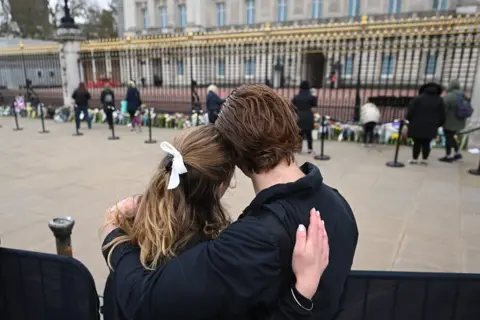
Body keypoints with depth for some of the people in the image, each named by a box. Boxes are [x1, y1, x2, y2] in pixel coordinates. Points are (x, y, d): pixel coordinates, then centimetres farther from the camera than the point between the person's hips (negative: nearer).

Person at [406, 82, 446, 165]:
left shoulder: (418, 98, -5)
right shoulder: (439, 100, 8)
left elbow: (410, 111, -6)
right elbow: (442, 115, 12)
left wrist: (410, 121, 5)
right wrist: (438, 125, 20)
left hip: (417, 125, -3)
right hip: (431, 127, 3)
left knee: (417, 143, 3)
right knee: (426, 143, 9)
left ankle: (415, 159, 5)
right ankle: (425, 159, 11)